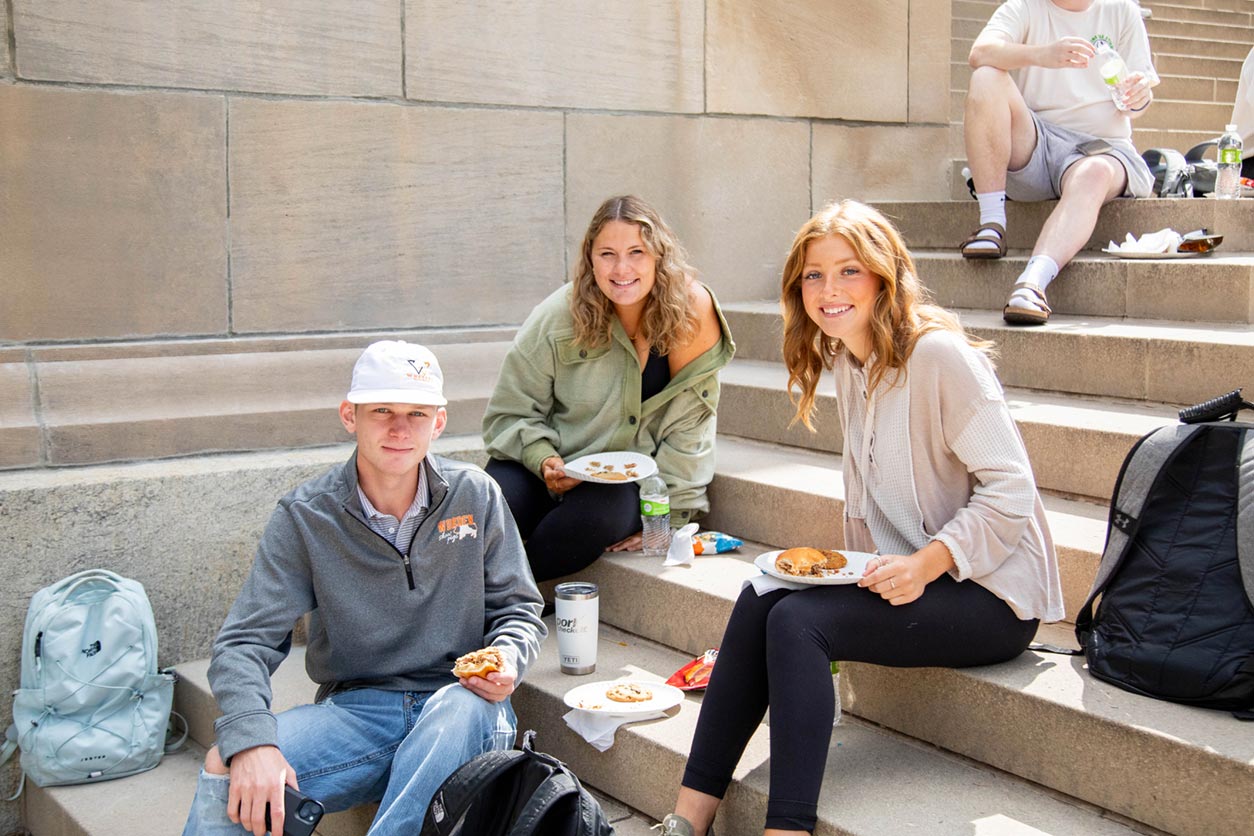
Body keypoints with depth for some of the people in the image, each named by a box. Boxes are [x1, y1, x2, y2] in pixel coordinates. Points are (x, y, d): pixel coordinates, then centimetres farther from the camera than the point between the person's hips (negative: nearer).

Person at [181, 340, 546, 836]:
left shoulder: (476, 495, 2)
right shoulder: (305, 517, -2)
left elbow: (518, 607, 11)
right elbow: (245, 642, -8)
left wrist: (508, 660, -14)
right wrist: (251, 743, -27)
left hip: (461, 705, 1)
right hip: (355, 710, 0)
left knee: (463, 704, -38)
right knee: (227, 768, -29)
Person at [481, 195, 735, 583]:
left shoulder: (690, 310, -13)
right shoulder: (558, 318, -10)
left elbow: (687, 428, -8)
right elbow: (510, 415, -1)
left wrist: (666, 517, -9)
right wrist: (544, 460, -20)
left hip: (632, 481, 0)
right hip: (555, 464, 1)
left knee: (593, 519, -35)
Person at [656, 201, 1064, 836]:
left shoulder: (940, 355, -16)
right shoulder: (845, 364, 11)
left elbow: (1011, 492, -18)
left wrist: (926, 564, -26)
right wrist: (858, 565, 3)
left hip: (989, 591, -7)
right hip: (904, 576, 8)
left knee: (797, 619, -26)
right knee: (759, 599, -15)